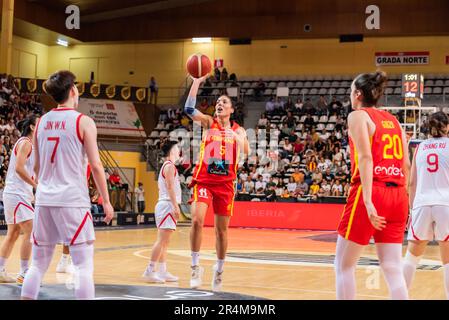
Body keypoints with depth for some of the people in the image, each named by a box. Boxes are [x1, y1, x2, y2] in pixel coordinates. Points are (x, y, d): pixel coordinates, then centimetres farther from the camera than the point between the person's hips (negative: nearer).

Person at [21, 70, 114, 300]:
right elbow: (95, 166, -8)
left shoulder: (41, 122, 10)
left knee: (38, 264, 12)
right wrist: (106, 201, -2)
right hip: (73, 200, -5)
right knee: (84, 264, -2)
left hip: (44, 199, 6)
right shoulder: (83, 122, -5)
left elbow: (37, 167, 16)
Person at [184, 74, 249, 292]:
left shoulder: (238, 130, 8)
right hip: (204, 180, -2)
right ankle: (196, 266, -9)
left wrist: (236, 137, -29)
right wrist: (197, 81, -23)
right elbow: (189, 109, -15)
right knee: (197, 220, -22)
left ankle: (219, 270, 25)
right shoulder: (208, 122, 3)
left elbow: (246, 151, -9)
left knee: (222, 230, 8)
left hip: (225, 184, 2)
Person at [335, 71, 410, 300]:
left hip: (371, 192, -6)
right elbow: (406, 165, 14)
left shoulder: (358, 115, 0)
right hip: (397, 195, 6)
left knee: (344, 264, 4)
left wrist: (368, 200, -21)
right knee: (392, 268, 5)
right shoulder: (393, 120, 18)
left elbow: (366, 157, -14)